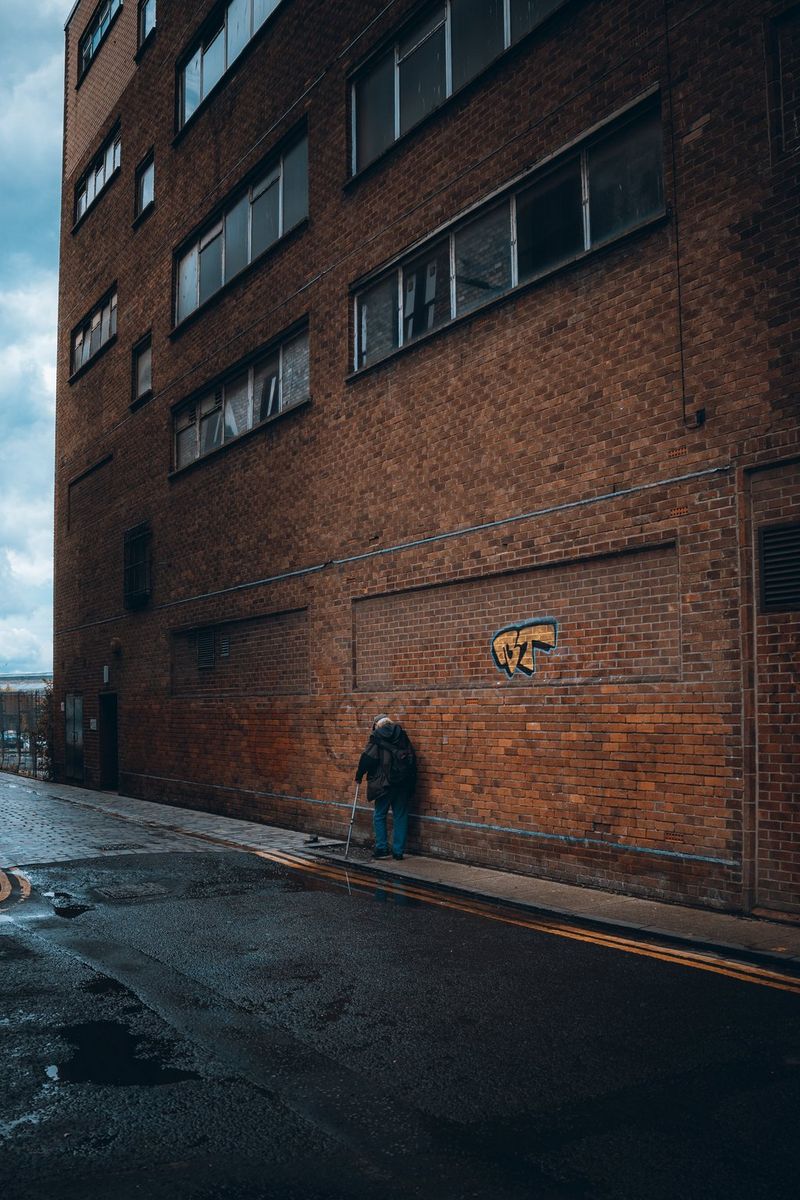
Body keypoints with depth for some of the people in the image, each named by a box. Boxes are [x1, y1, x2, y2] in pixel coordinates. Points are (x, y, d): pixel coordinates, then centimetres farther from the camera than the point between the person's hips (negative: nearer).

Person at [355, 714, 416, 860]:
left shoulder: (377, 736, -4)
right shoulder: (402, 735, 10)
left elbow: (367, 758, -6)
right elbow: (412, 760, 11)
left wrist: (359, 775, 8)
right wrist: (411, 784, 16)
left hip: (384, 782, -4)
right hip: (404, 782, 4)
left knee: (379, 816, 8)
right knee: (400, 817, 8)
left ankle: (382, 849, 5)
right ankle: (398, 851, 10)